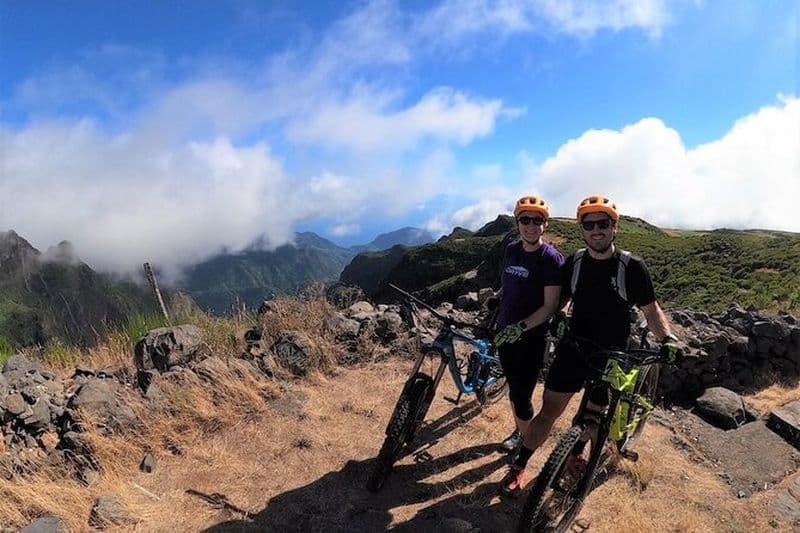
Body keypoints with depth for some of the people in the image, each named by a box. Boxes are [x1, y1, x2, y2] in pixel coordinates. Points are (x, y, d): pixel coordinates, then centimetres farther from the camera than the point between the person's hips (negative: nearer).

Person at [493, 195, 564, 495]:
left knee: (521, 396, -2)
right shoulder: (511, 250, 4)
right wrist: (496, 318, 20)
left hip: (531, 338, -6)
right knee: (514, 388, 19)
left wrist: (520, 327, -28)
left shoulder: (551, 259, -15)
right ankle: (520, 431, 39)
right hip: (505, 332, 6)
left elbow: (550, 306, -18)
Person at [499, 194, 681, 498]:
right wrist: (558, 317, -11)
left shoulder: (631, 267, -10)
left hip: (610, 357, -1)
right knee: (549, 412, -1)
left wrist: (667, 337, -18)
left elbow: (650, 309, -2)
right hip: (573, 348, 1)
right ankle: (518, 467, 11)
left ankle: (576, 453, 43)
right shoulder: (574, 263, -2)